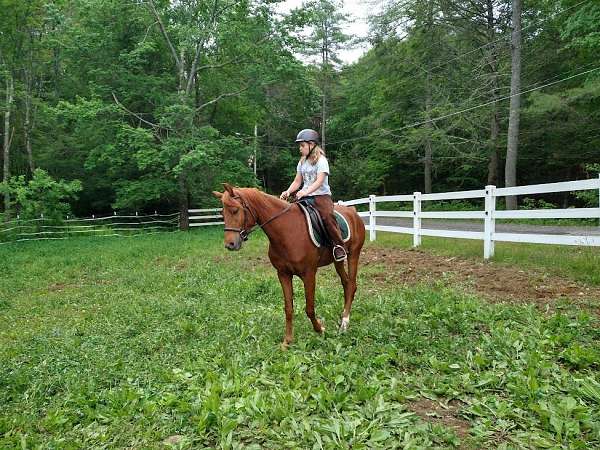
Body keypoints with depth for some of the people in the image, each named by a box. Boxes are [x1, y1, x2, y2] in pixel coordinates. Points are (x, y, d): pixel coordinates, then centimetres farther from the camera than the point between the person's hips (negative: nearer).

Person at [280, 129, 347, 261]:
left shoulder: (321, 161, -5)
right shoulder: (302, 162, 16)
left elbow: (319, 181, -18)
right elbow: (297, 181, 13)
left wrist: (306, 191, -34)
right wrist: (288, 191, -6)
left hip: (321, 195, -6)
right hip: (305, 196, 7)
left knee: (328, 216, -31)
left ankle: (339, 245, -19)